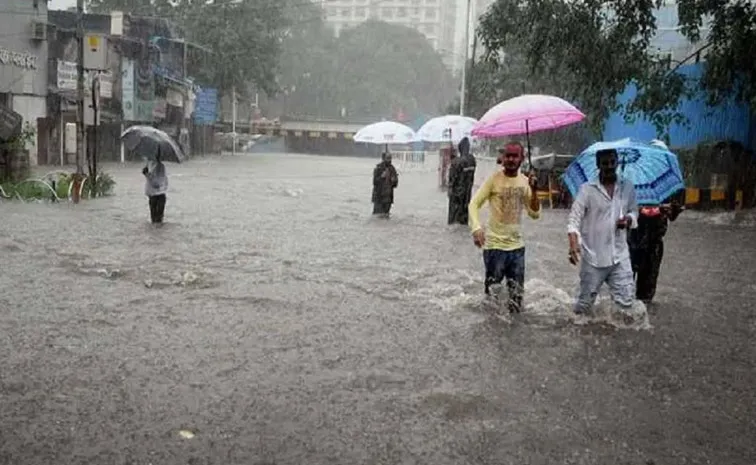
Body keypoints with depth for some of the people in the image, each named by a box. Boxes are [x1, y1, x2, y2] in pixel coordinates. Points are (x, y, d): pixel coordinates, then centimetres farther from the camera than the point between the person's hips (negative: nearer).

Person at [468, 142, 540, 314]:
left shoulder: (525, 181, 4)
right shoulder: (494, 179, -9)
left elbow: (535, 214, 3)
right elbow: (474, 204, -11)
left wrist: (534, 190, -12)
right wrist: (476, 228, -28)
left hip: (517, 246, 5)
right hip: (495, 245, -5)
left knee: (517, 293, 13)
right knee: (492, 292, -1)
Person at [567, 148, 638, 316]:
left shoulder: (628, 188, 4)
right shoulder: (587, 189, -8)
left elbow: (634, 212, 16)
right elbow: (574, 218, -11)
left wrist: (629, 219, -9)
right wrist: (573, 243, -28)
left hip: (620, 256, 3)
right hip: (593, 257, -3)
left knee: (626, 301, 1)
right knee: (585, 302, 9)